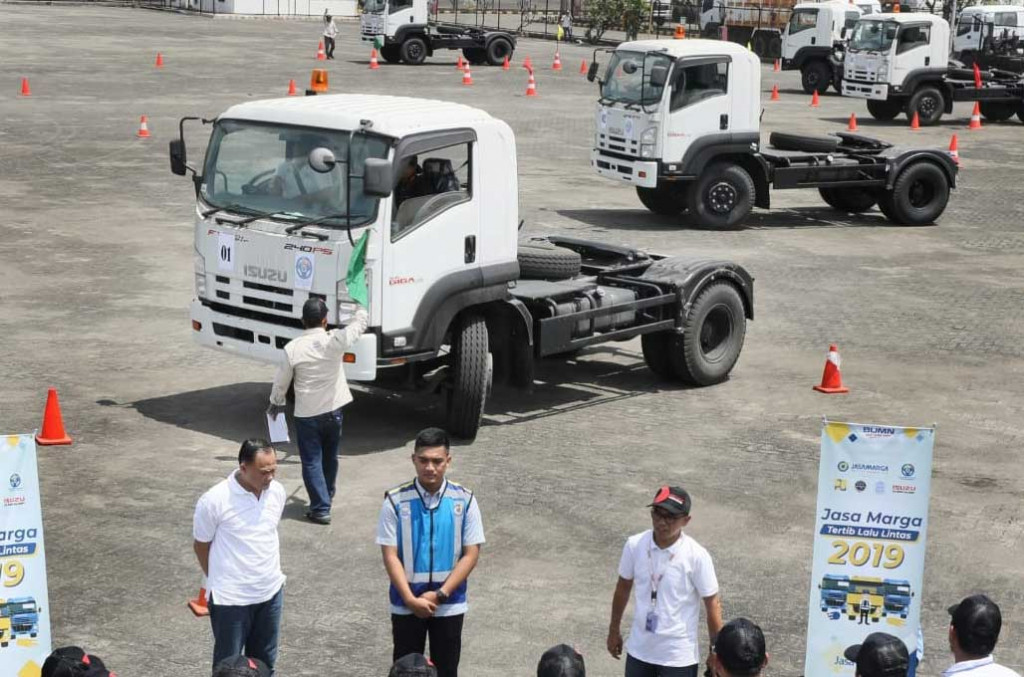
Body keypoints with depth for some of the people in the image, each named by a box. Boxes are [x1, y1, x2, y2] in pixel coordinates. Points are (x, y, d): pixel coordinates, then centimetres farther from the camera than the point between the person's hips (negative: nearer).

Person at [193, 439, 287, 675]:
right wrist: (220, 581, 7)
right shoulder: (214, 500, -21)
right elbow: (201, 546, -5)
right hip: (231, 598, -5)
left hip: (271, 592, 5)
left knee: (264, 663, 18)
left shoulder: (277, 491, -5)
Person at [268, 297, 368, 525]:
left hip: (306, 414, -2)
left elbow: (281, 381, -2)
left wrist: (276, 403, 16)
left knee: (311, 461, 3)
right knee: (330, 458, 20)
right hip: (333, 410, 2)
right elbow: (359, 325, 4)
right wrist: (360, 306, 24)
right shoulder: (335, 341, -13)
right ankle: (326, 498, 35)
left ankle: (321, 508, -2)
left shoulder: (293, 348, -14)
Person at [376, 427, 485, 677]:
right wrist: (411, 599, -18)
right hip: (406, 604, -1)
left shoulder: (464, 500, -8)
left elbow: (471, 554, -7)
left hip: (449, 604, 1)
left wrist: (440, 594, -14)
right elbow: (390, 555, -11)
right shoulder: (396, 501, -12)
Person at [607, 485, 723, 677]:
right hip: (639, 649, 4)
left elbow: (712, 605, -10)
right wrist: (614, 629, 16)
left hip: (679, 655, -4)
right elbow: (623, 587, 7)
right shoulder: (634, 545, -9)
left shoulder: (696, 556, -19)